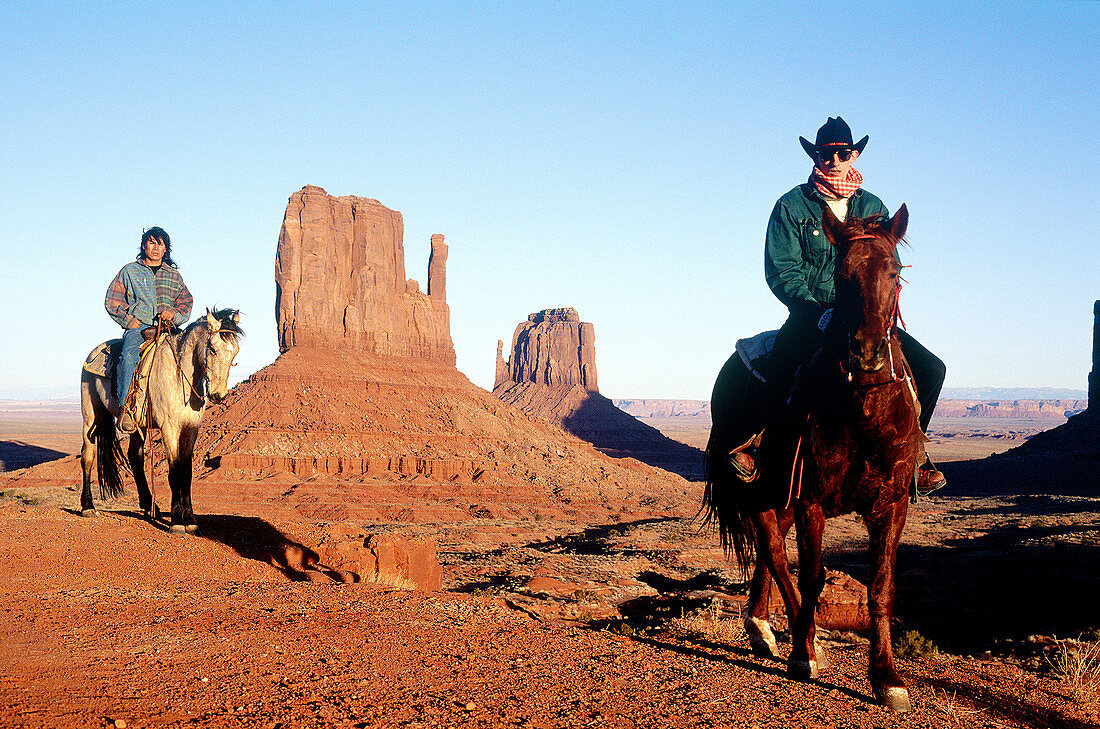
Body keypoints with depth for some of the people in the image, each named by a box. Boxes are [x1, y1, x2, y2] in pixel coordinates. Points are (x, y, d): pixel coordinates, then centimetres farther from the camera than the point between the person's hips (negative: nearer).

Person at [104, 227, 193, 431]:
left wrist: (174, 313, -6)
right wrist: (128, 320, -3)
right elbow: (112, 300, 12)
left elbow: (186, 303, 16)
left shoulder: (174, 276, 22)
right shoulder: (129, 271, 15)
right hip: (138, 327, -2)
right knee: (129, 356, -35)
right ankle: (125, 409, -36)